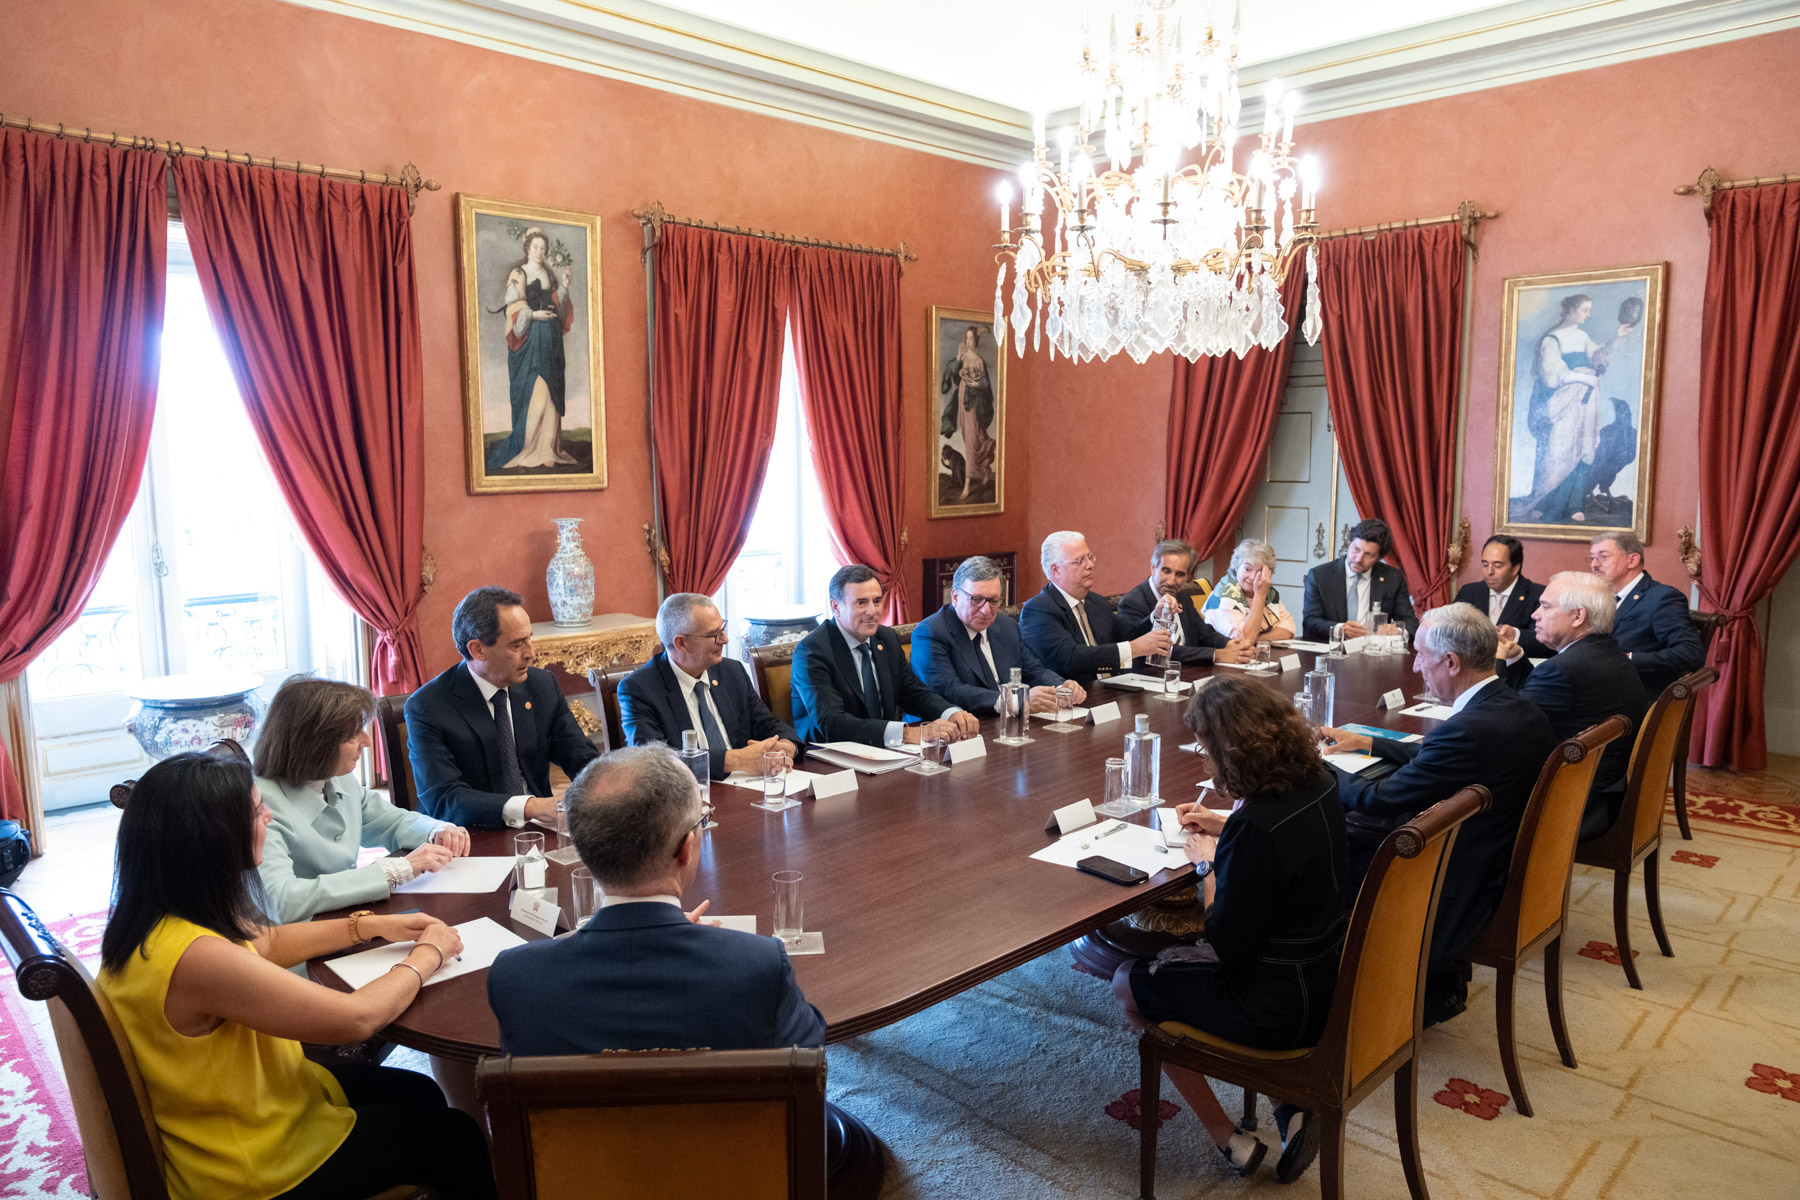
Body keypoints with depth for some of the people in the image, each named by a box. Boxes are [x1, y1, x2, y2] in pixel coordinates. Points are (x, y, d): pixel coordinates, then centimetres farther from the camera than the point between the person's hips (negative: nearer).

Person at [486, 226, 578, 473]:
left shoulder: (549, 275, 18)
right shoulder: (518, 274, 0)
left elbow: (556, 305, 16)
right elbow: (514, 307, -6)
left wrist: (563, 287, 4)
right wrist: (533, 314, -20)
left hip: (550, 338, 6)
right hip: (530, 338, -6)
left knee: (550, 388, 3)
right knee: (532, 390, -11)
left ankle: (549, 445, 4)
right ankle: (529, 446, -10)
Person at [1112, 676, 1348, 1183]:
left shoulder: (1256, 825, -31)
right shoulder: (1318, 783, -6)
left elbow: (1231, 947, -22)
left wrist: (1207, 865, -10)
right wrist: (1224, 826, 12)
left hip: (1280, 1005, -8)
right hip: (1329, 981, 8)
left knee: (1129, 985, 12)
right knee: (1172, 957, 27)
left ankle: (1232, 1142, 19)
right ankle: (1290, 1109, 17)